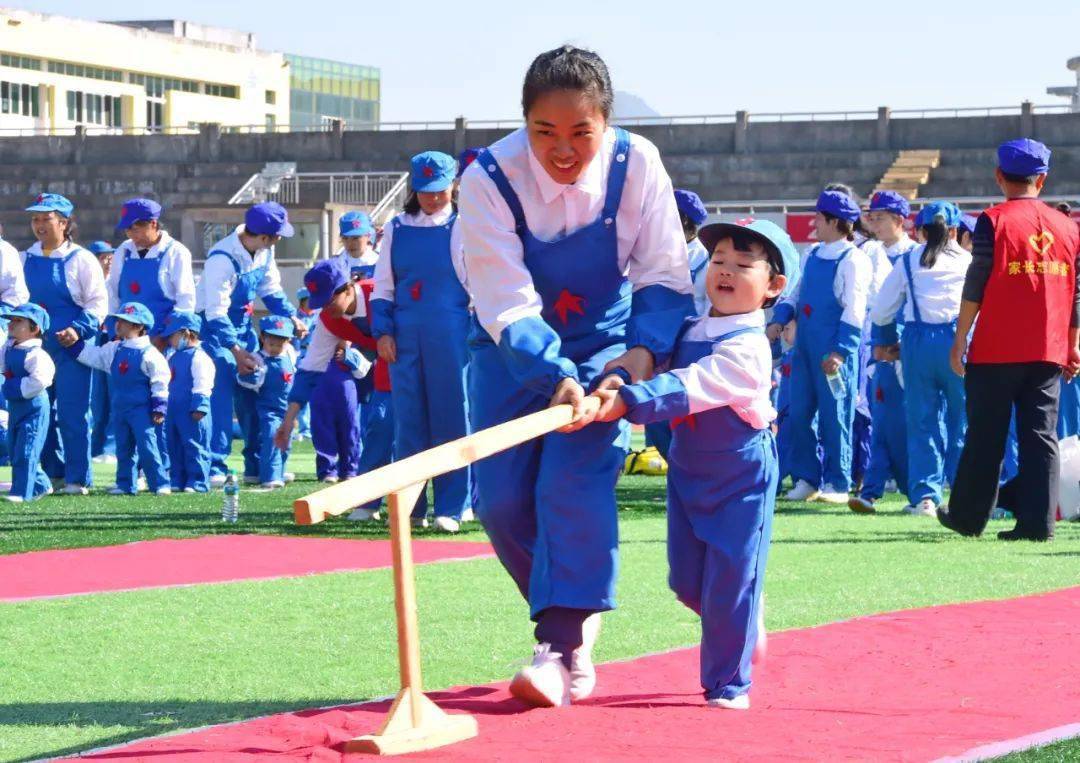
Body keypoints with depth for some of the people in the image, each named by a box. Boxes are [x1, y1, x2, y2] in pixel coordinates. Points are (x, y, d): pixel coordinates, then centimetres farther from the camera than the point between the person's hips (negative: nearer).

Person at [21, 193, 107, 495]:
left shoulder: (80, 259, -4)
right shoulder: (26, 260, 11)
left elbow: (99, 302, -4)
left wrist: (79, 329, -17)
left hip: (72, 345, -5)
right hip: (35, 343, 5)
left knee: (73, 412, -6)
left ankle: (77, 478, -2)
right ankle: (52, 472, 18)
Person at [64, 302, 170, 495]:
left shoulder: (148, 353, -12)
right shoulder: (114, 350, 9)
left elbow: (160, 382, -11)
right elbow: (92, 355, 22)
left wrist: (159, 408, -13)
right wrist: (74, 345, 15)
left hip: (142, 409, -7)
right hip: (121, 408, 7)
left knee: (147, 446, -11)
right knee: (123, 448, 11)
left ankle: (160, 484, -6)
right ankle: (126, 484, 18)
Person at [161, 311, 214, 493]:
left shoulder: (199, 357, -12)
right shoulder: (173, 357, 17)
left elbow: (202, 384, -17)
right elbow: (166, 382, 25)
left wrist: (199, 406, -22)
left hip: (191, 411, -9)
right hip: (174, 409, 9)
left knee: (194, 446, -5)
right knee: (174, 446, 11)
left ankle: (198, 482, -3)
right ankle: (177, 481, 17)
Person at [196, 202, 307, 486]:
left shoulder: (264, 251, -5)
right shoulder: (222, 259, -30)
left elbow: (270, 289, 9)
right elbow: (216, 312, -31)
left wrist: (291, 316, -7)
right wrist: (236, 350, -36)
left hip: (243, 326, 8)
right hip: (215, 327, -8)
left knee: (254, 395, 8)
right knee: (221, 395, -17)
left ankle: (257, 467, 15)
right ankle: (215, 468, -17)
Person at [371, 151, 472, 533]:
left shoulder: (461, 228, 3)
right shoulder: (396, 229, 11)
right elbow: (382, 286, 13)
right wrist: (382, 331, 3)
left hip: (451, 336, -3)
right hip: (404, 338, 3)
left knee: (450, 419, -2)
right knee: (408, 422, 4)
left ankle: (451, 508, 2)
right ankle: (409, 506, 10)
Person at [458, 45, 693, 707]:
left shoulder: (636, 164, -19)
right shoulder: (489, 178, -23)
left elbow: (664, 277, -12)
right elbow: (507, 304, -27)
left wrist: (645, 348, -29)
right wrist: (556, 378, -40)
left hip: (603, 342, -1)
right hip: (513, 349, 1)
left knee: (575, 483, -20)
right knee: (503, 500, -4)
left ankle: (562, 645, -16)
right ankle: (575, 614, 19)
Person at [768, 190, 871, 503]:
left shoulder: (853, 260, -8)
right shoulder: (812, 256, 14)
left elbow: (854, 310, -13)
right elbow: (796, 294, 21)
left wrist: (840, 351, -19)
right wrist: (779, 319, 3)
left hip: (833, 351, -7)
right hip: (805, 346, 7)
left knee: (834, 415, -2)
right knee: (799, 412, 7)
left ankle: (837, 484, 5)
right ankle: (806, 479, 16)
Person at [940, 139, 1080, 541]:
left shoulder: (994, 221, -6)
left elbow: (976, 286, -8)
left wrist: (960, 340, -2)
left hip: (996, 350, -3)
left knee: (985, 437, 6)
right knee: (1040, 438, 4)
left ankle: (967, 516, 15)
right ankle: (1037, 521, -2)